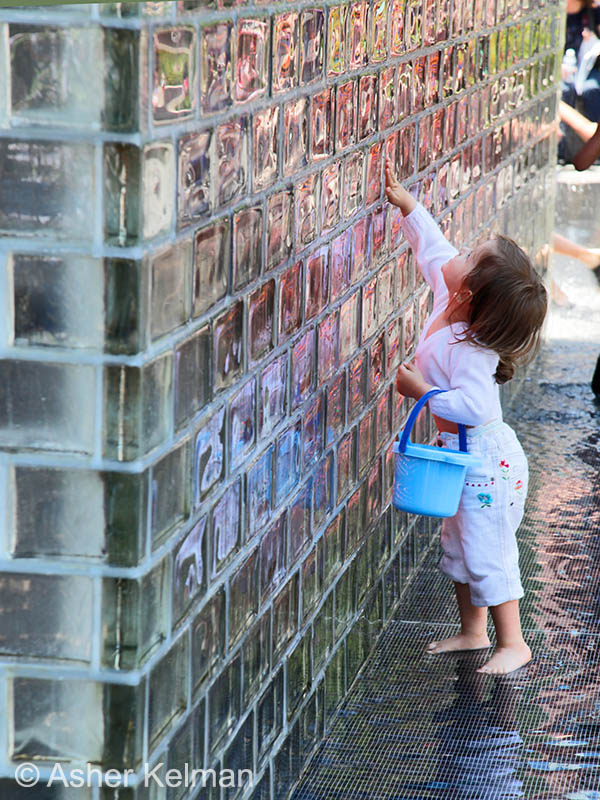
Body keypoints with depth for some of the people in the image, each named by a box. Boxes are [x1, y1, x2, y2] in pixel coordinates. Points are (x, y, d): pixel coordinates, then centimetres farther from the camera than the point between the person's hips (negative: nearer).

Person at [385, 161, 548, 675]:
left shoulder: (472, 351, -30)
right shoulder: (449, 304, -4)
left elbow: (472, 406, -37)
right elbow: (435, 250, 10)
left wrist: (422, 392, -28)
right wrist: (408, 206, 10)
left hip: (487, 461, -10)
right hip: (468, 456, 10)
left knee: (488, 555, -2)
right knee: (459, 546, 19)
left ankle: (512, 643, 8)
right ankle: (473, 631, 31)